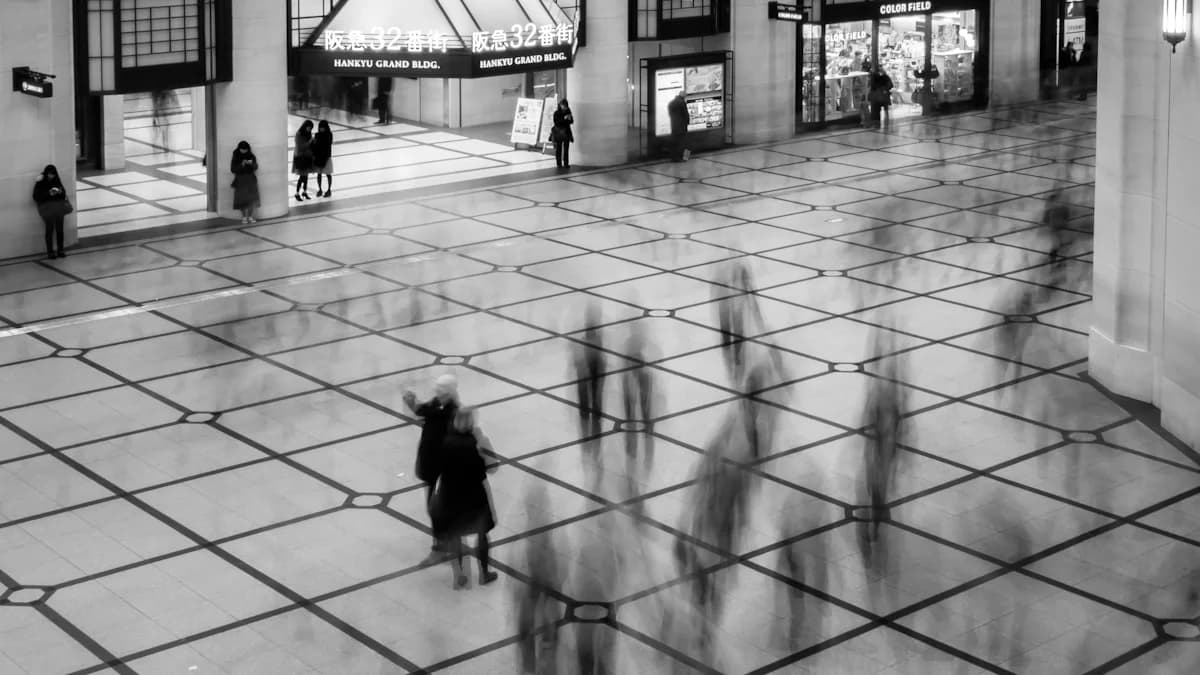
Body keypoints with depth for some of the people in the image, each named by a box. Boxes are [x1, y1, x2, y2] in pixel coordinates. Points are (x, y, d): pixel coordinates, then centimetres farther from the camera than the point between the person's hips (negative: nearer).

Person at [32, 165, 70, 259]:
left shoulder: (57, 181, 10)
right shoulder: (40, 183, -3)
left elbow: (64, 193, 15)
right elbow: (36, 196, -6)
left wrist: (60, 191, -8)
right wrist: (48, 194, -16)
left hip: (59, 207, 4)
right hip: (47, 208, -4)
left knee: (60, 229, 2)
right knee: (49, 229, -7)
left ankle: (61, 250, 10)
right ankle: (50, 252, -3)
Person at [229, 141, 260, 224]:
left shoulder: (251, 156, 3)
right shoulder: (236, 157, -2)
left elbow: (256, 168, 2)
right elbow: (233, 169, -6)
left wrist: (251, 163, -19)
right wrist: (241, 165, -20)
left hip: (251, 179, 1)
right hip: (240, 180, -1)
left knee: (252, 198, -8)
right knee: (242, 199, -7)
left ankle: (250, 216, 2)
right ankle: (244, 217, 7)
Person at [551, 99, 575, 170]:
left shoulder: (568, 112, 7)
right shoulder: (556, 113, -4)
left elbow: (571, 122, 8)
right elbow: (556, 122, -12)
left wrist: (570, 119, -14)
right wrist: (564, 119, -20)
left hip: (566, 132, 3)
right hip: (558, 132, -3)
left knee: (566, 149, -2)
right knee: (558, 149, -2)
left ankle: (566, 164, 1)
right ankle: (559, 164, 3)